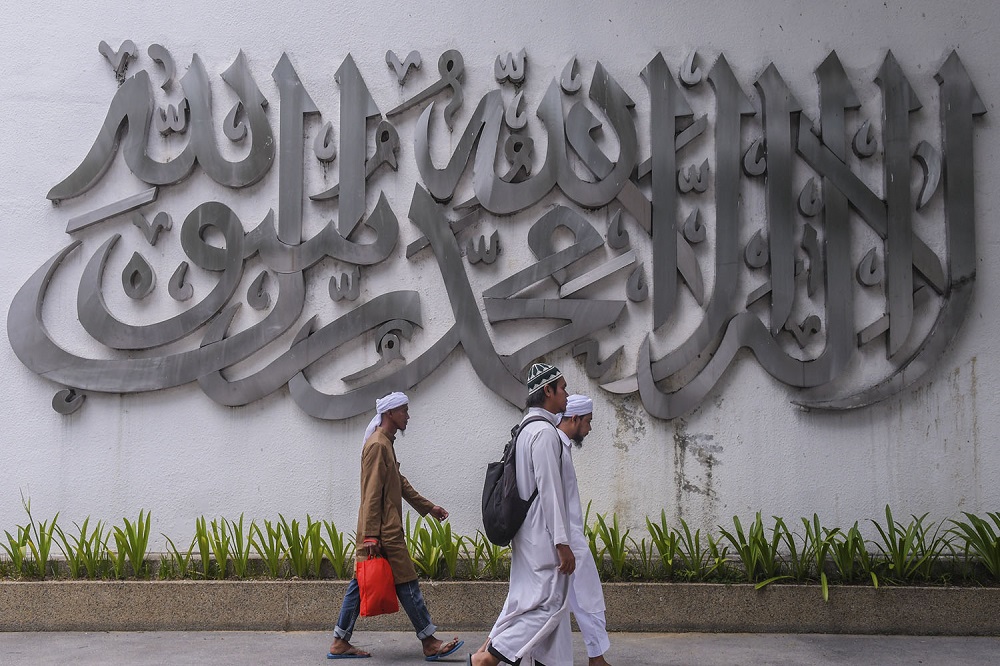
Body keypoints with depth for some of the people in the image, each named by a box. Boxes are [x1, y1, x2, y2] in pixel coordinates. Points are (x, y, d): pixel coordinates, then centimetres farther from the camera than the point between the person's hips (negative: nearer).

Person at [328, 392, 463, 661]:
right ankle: (430, 644, 4)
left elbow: (401, 483, 24)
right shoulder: (377, 445, -15)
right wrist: (371, 536, -22)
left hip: (384, 530, 10)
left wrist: (428, 507, 24)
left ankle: (340, 643, 15)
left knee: (361, 583, 11)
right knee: (407, 584, -3)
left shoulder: (385, 443, 18)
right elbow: (371, 494, -19)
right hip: (384, 532, -10)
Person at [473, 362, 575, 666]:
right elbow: (549, 490, -21)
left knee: (534, 600, 12)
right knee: (549, 601, -6)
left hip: (527, 531, 10)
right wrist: (562, 542, -19)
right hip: (542, 535, -10)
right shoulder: (545, 431, -16)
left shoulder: (526, 428, 14)